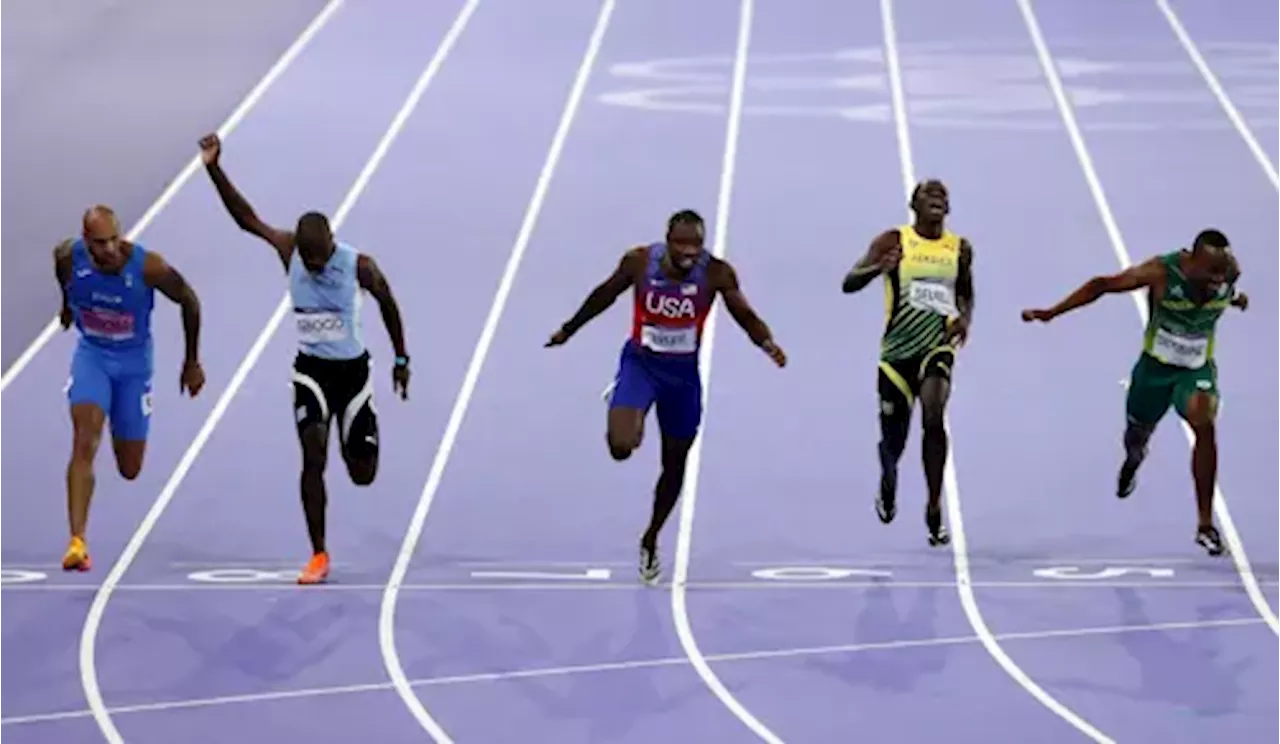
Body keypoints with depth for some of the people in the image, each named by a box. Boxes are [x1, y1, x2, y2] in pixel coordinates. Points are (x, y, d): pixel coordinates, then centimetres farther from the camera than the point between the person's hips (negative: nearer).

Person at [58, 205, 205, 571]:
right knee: (84, 444, -22)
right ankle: (77, 542, -23)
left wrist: (192, 362, -1)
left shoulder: (148, 266, -27)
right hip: (91, 355, 0)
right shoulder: (68, 257, -21)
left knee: (129, 470, 8)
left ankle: (123, 439, 48)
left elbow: (189, 301, -10)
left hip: (133, 362, 0)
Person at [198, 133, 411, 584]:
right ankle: (319, 556, -9)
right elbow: (246, 218, -13)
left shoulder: (359, 266, -17)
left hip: (353, 370, -1)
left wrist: (401, 359, 6)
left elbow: (388, 305, 0)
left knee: (362, 475, 7)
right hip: (310, 370, 1)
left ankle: (362, 441, 47)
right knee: (313, 457, -17)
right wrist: (214, 169, -23)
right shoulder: (290, 251, -11)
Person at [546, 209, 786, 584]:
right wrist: (569, 329, 13)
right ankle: (620, 413, 16)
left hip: (682, 371, 2)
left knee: (675, 464, 12)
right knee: (621, 446, -24)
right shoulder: (639, 261, -17)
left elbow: (746, 316, -10)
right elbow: (605, 295, 1)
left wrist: (766, 342, -32)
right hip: (640, 363, -2)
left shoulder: (717, 273, -18)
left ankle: (651, 539, 37)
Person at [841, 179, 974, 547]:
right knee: (893, 438, 6)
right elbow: (849, 284, -11)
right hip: (897, 350, -1)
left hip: (937, 347, 1)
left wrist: (964, 319, 0)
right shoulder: (893, 242, -5)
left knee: (934, 416, -25)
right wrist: (878, 267, -31)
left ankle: (934, 509, -15)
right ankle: (888, 482, 44)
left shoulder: (960, 249, 4)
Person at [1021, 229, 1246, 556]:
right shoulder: (1162, 272, -26)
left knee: (1204, 425, -25)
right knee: (1138, 432, 19)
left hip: (1197, 370, 1)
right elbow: (1103, 285, -18)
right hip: (1155, 366, -1)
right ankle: (1133, 461, 62)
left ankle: (1205, 524, -20)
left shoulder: (1229, 273, -17)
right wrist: (1051, 313, -20)